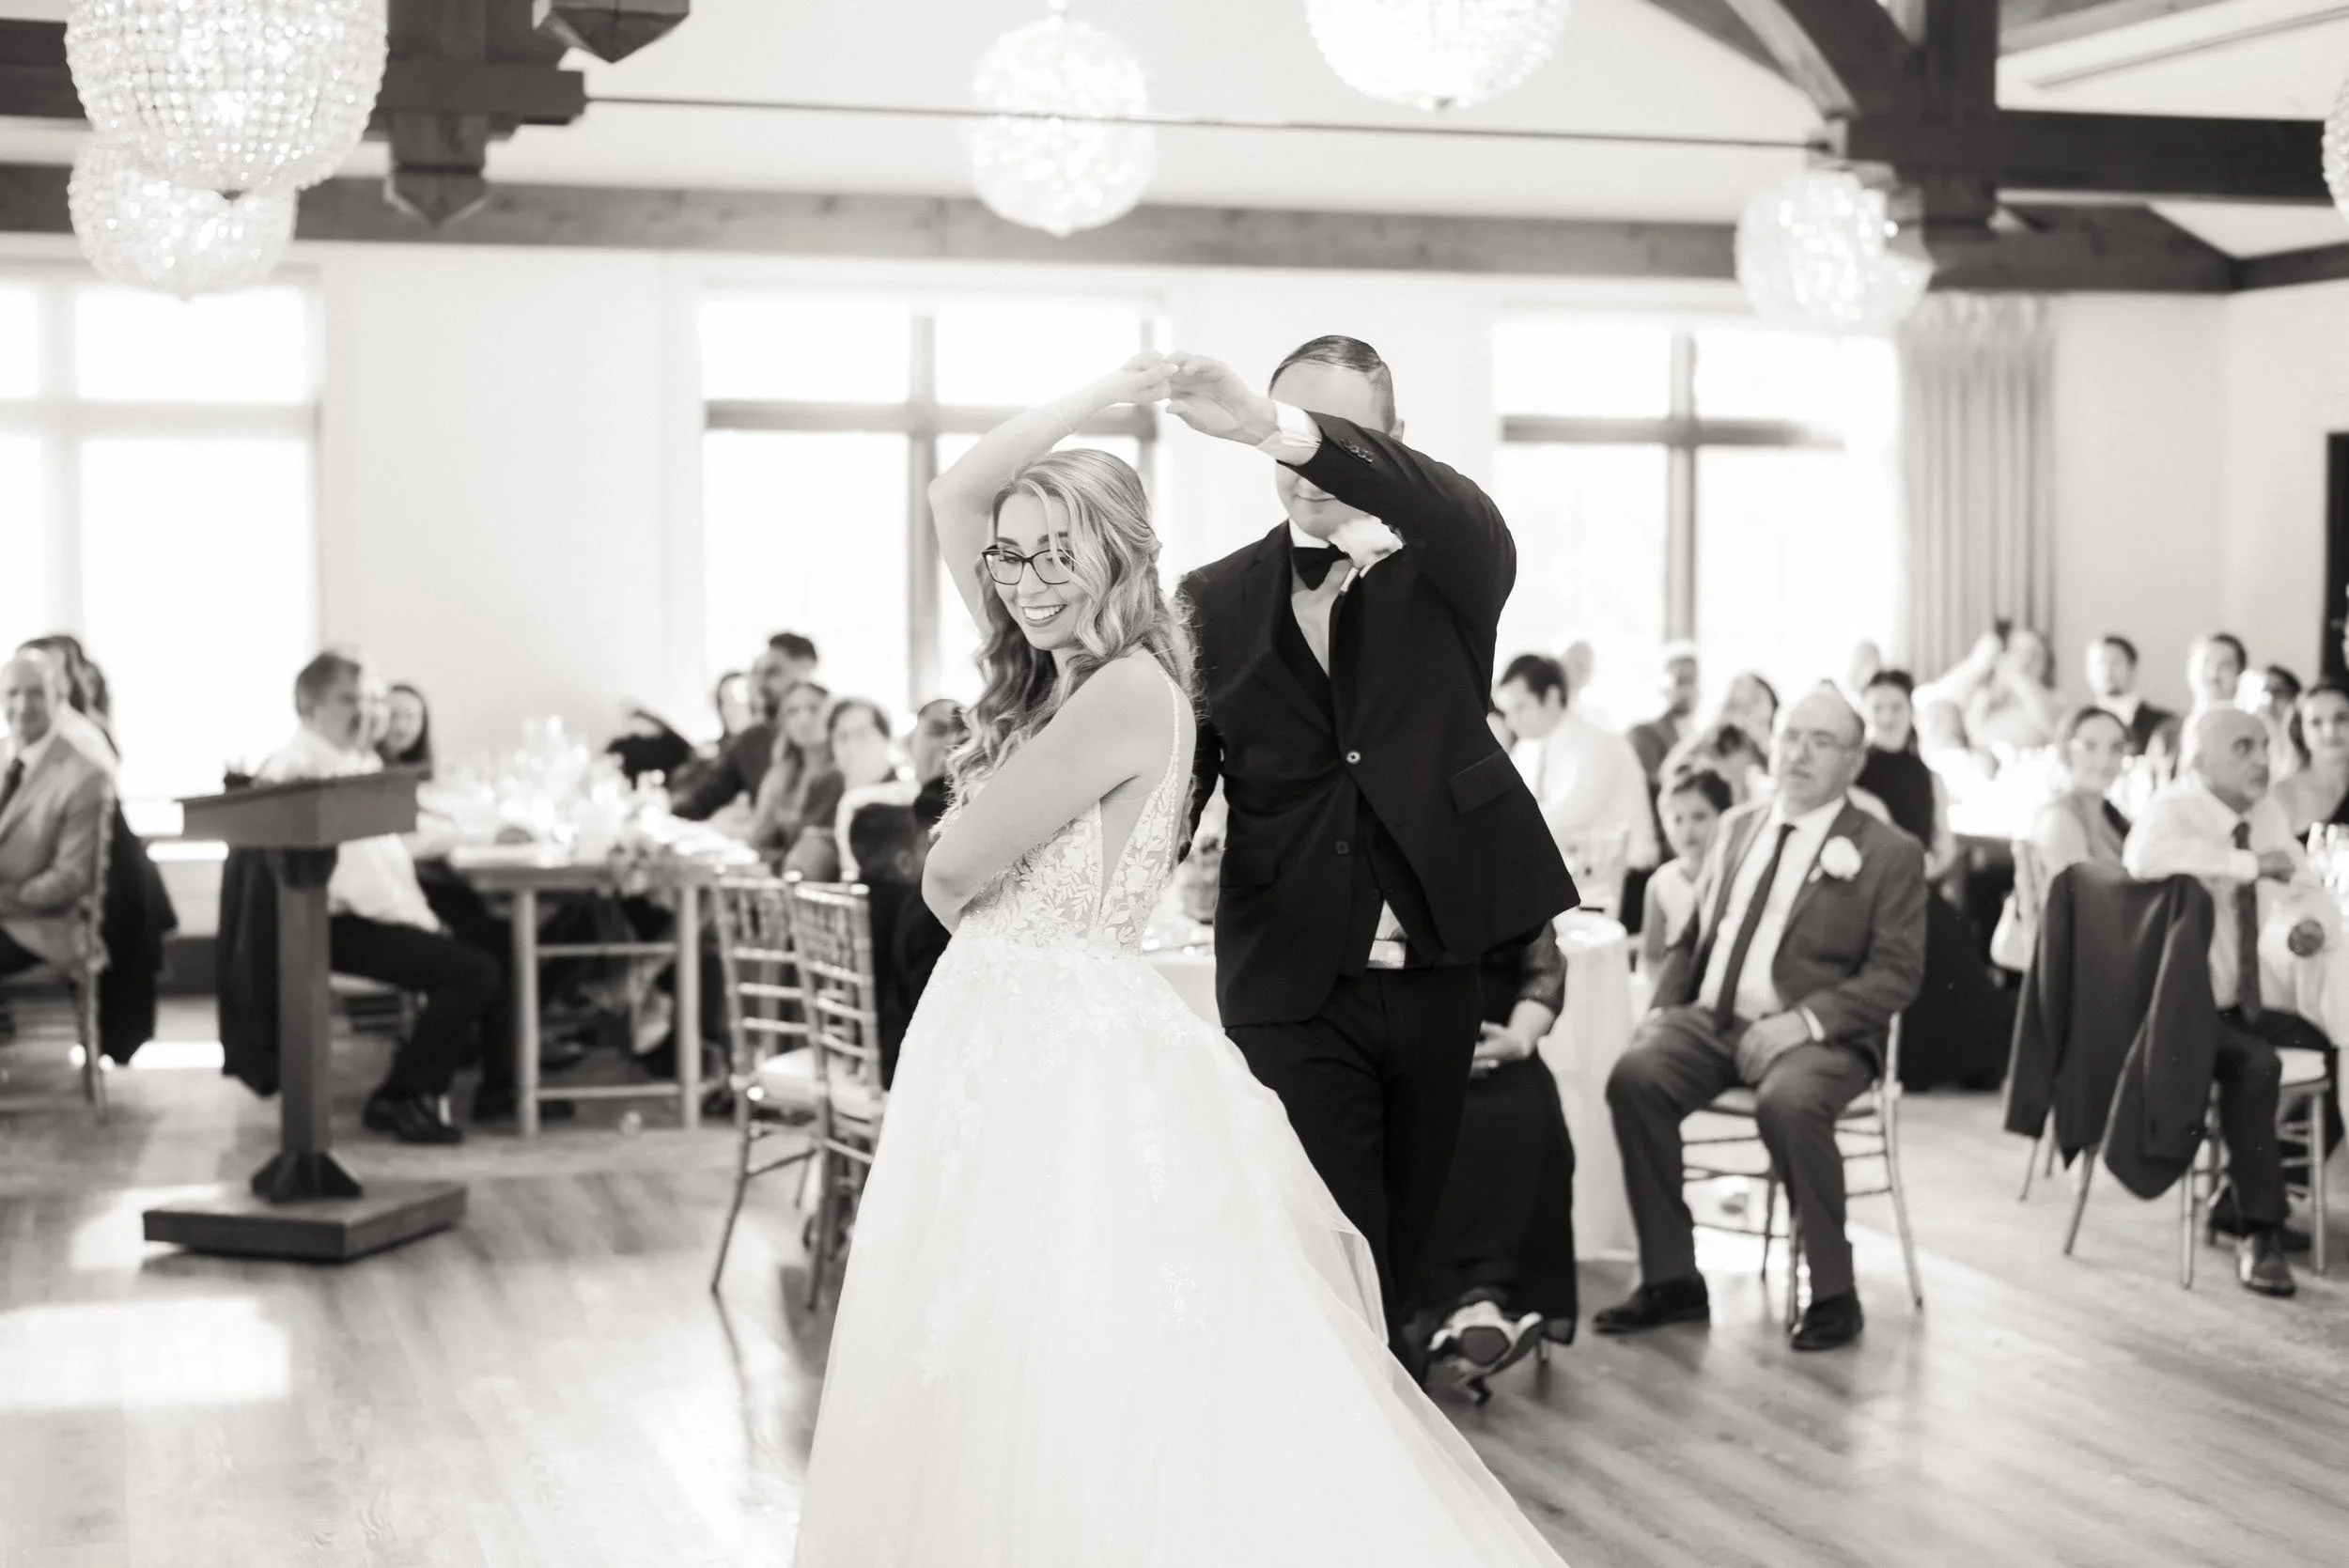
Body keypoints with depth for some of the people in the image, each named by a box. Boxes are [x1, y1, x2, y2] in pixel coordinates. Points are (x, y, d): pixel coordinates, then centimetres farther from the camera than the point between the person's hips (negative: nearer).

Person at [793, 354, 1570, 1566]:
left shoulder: (1129, 692, -14)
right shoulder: (1046, 678, 11)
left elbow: (948, 878, -12)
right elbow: (954, 500, 11)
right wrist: (1100, 397, 4)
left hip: (1076, 1056, -9)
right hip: (995, 1042, 9)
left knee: (1091, 1401, -6)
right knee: (983, 1398, 12)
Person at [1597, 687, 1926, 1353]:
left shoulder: (1890, 853, 3)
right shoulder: (1737, 829, 19)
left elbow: (1897, 974, -5)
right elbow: (1691, 939, 22)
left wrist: (1806, 1020, -19)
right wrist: (1663, 1009, 2)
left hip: (1815, 1036, -5)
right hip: (1713, 1019, 5)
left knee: (1787, 1102, -37)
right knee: (1635, 1077, -25)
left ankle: (1833, 1294, -20)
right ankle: (1672, 1280, -14)